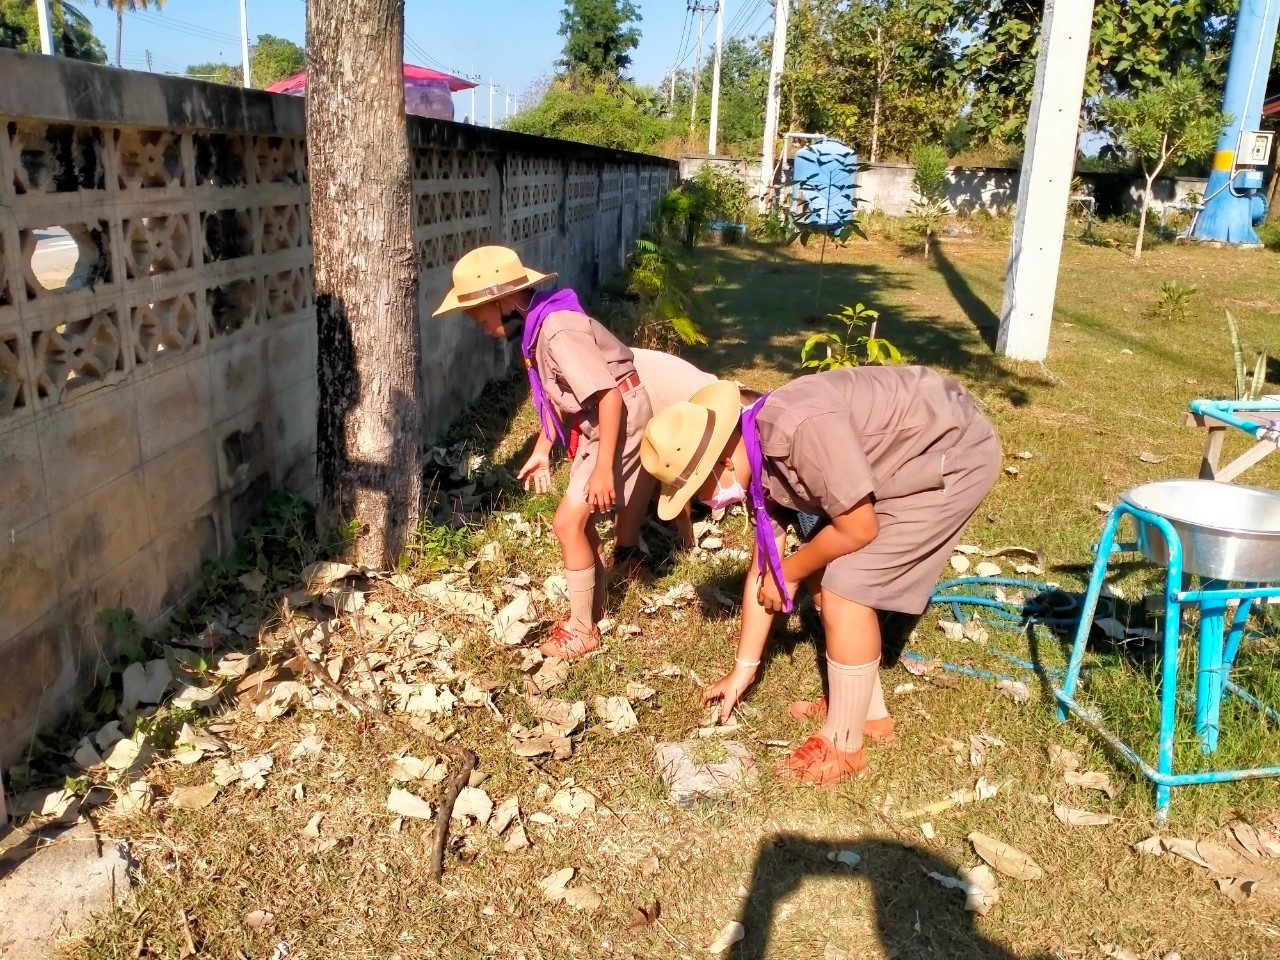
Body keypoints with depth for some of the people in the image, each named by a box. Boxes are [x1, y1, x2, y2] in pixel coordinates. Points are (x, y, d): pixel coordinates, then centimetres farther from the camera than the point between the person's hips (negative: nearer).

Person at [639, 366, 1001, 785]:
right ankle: (868, 711, 27)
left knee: (845, 591, -11)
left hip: (952, 453, -9)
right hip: (905, 457, 9)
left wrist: (790, 573, -7)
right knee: (823, 576, 10)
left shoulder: (800, 428, -32)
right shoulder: (758, 463, -2)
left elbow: (859, 529, -25)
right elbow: (764, 568, 6)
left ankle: (842, 745, 6)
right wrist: (743, 669, 12)